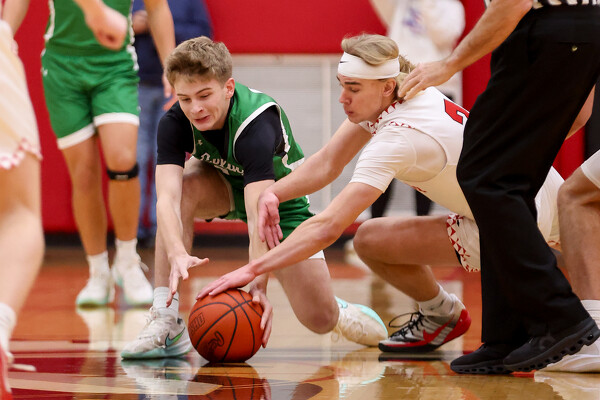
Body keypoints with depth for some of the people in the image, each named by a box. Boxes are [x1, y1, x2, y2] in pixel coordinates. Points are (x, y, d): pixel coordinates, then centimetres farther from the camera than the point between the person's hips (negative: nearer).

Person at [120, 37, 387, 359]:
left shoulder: (256, 124, -38)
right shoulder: (174, 123, -27)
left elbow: (259, 212, -48)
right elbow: (167, 198, -40)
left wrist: (259, 284, -59)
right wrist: (177, 254, -59)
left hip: (282, 200, -3)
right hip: (227, 188, 3)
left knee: (320, 319, -13)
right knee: (183, 187, -34)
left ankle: (341, 314, 28)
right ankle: (166, 323, -30)